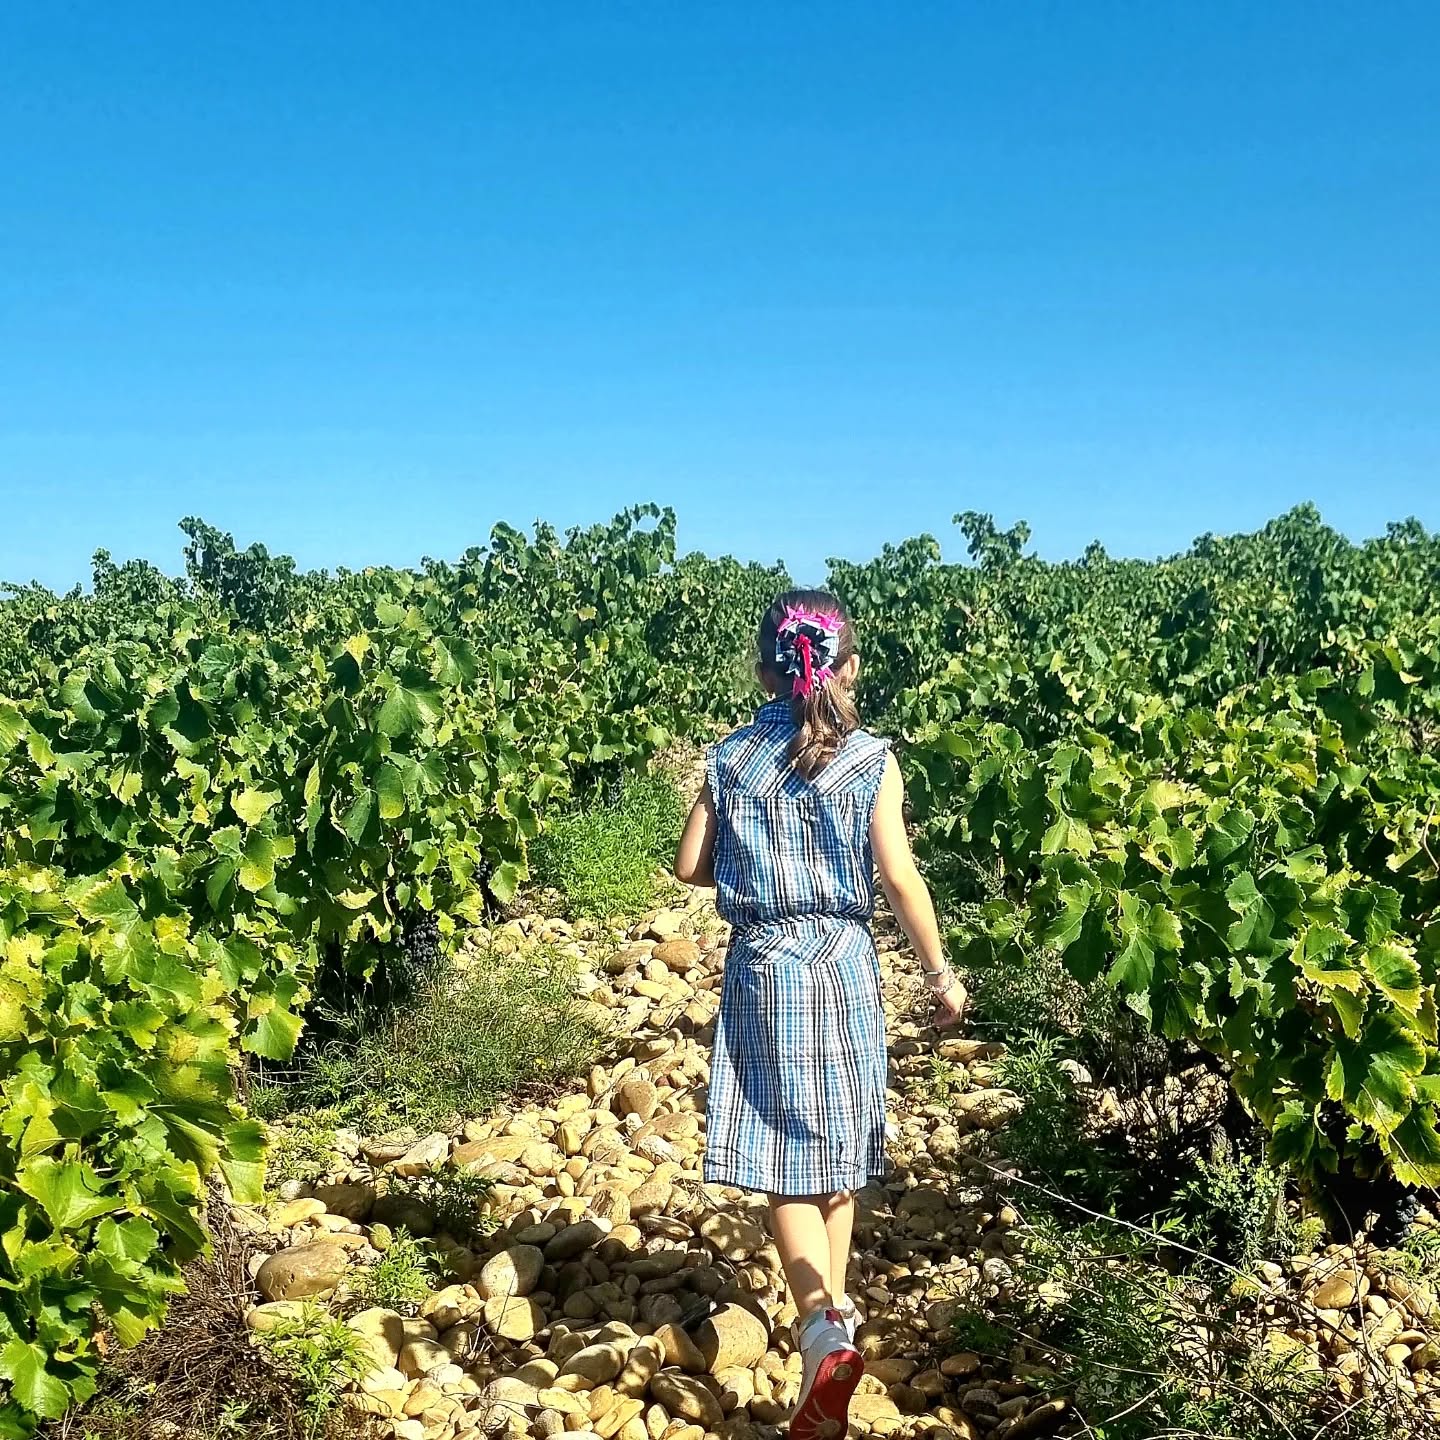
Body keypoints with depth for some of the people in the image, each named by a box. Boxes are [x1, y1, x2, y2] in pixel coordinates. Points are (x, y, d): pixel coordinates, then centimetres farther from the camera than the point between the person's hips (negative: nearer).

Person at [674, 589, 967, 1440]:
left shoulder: (731, 760, -1)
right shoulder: (870, 759, -6)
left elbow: (690, 867, 0)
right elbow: (899, 876, -10)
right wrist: (941, 973, -1)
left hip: (762, 966, 0)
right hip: (843, 964, 0)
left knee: (786, 1156, 0)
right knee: (838, 1151, 17)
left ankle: (824, 1331, -18)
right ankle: (834, 1308, 33)